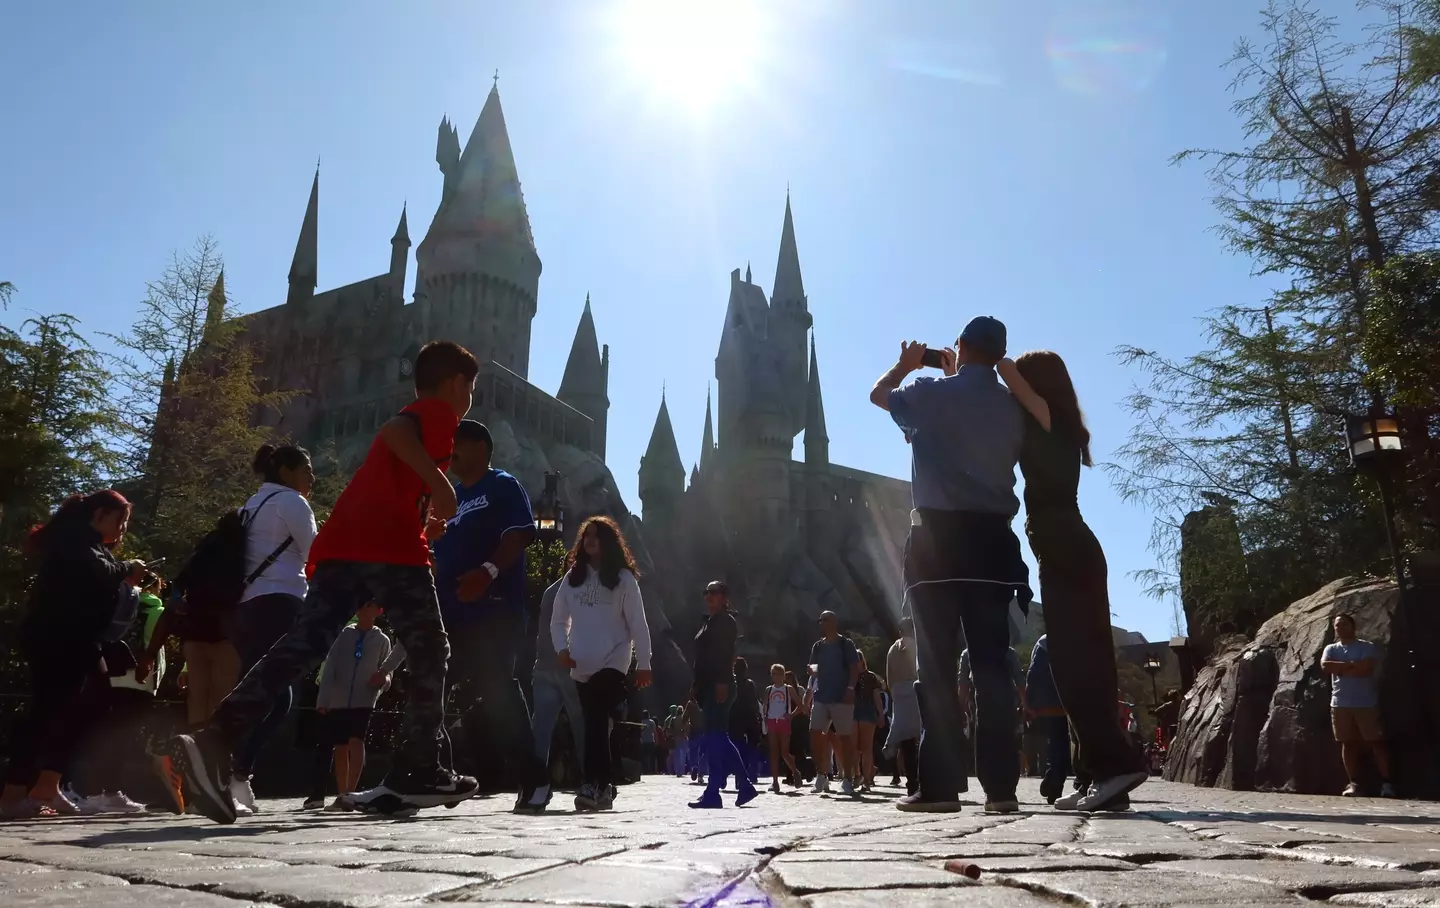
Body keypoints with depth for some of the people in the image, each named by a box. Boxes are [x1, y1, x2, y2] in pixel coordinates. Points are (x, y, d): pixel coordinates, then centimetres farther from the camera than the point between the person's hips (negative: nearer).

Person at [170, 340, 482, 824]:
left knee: (301, 646, -3)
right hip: (390, 546, -8)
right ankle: (420, 774, 5)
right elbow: (394, 432, -16)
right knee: (429, 654, 4)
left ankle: (216, 740, -19)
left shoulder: (414, 416, 33)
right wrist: (440, 481, -21)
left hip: (342, 546, 8)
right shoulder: (439, 412, 6)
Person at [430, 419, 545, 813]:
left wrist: (488, 570, -26)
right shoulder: (450, 497, 26)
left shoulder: (503, 486, 3)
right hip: (450, 610, 9)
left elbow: (520, 534, -12)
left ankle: (532, 778, -9)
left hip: (493, 609, -8)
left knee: (496, 691, -15)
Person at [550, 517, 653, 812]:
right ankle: (604, 787, 17)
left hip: (613, 662, -5)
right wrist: (562, 648, -4)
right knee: (595, 724, 9)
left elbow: (637, 623, -3)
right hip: (582, 666, 5)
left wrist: (644, 663, -5)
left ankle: (593, 783, -20)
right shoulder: (573, 576, 9)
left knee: (596, 721, -18)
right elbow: (558, 619, 13)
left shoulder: (623, 577, -2)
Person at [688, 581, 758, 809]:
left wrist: (722, 683, -25)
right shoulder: (710, 622, 22)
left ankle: (712, 794, -11)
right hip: (709, 687, 10)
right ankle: (745, 785, 18)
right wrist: (698, 688, 20)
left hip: (718, 687, -10)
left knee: (714, 738, -11)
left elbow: (726, 654, -16)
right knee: (719, 738, 11)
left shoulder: (726, 621, -5)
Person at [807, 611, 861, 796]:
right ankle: (821, 774, 9)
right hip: (820, 697, 5)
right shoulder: (817, 646, 14)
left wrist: (850, 688, -18)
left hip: (842, 697, -5)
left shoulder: (846, 644, -2)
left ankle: (847, 779, 3)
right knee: (815, 734, -3)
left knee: (844, 737, -2)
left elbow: (855, 668, -7)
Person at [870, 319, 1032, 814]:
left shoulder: (932, 393, 0)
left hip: (939, 537, -3)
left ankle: (940, 785, -2)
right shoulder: (1011, 407, 11)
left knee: (936, 666, -2)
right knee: (992, 664, 3)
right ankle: (1001, 785, 2)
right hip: (992, 539, 4)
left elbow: (878, 394, 20)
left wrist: (906, 363, 39)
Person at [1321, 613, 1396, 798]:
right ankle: (1354, 783, 8)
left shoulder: (1367, 647, 0)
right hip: (1340, 704, 3)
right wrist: (1351, 665, -10)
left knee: (1376, 741, -2)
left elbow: (1365, 669, -16)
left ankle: (1386, 782, 4)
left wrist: (1339, 668, -7)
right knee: (1348, 743, 4)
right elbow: (1325, 666, -8)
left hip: (1366, 703, -3)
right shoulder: (1331, 649, 11)